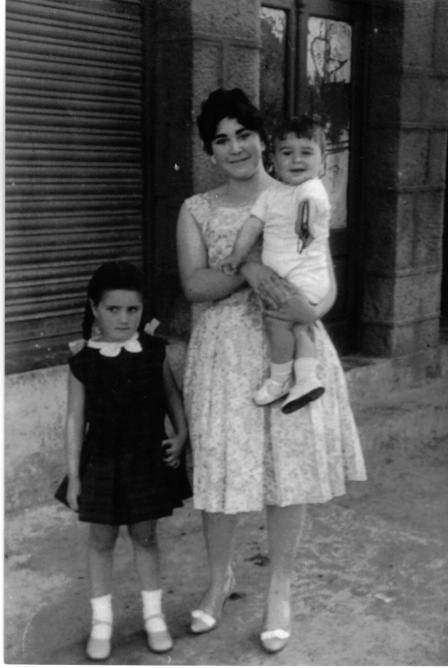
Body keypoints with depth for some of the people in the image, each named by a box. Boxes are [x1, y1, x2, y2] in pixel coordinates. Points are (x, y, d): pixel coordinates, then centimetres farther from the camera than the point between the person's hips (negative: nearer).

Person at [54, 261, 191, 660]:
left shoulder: (154, 352, -6)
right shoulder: (84, 363, -10)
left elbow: (172, 393, 9)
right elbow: (75, 420, -5)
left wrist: (181, 435, -2)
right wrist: (73, 474, -4)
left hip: (149, 459, 1)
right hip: (102, 463, -1)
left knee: (145, 536, 13)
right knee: (101, 540, 10)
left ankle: (154, 615, 28)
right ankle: (102, 621, 24)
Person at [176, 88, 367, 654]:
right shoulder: (197, 211, 4)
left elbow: (328, 282, 2)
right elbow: (193, 284, -7)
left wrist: (312, 310, -21)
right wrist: (248, 270, -24)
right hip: (225, 356, 0)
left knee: (289, 467, 4)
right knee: (221, 467, 6)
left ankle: (279, 590, 24)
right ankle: (220, 577, 31)